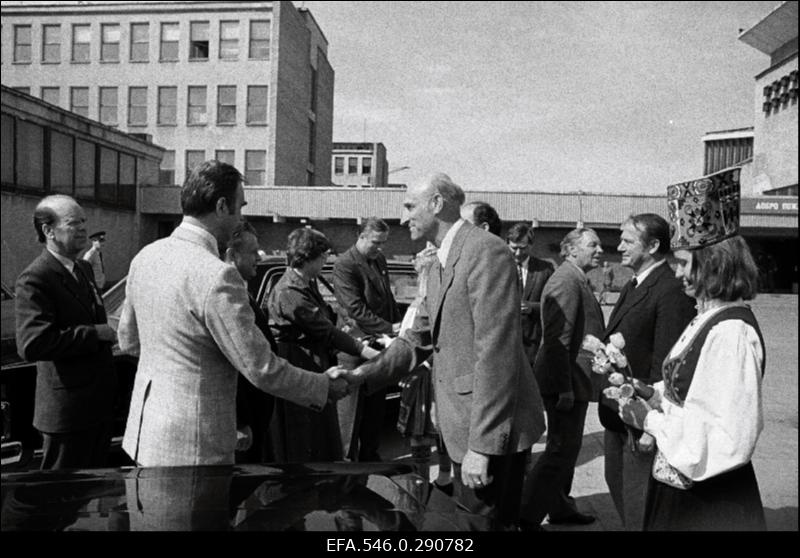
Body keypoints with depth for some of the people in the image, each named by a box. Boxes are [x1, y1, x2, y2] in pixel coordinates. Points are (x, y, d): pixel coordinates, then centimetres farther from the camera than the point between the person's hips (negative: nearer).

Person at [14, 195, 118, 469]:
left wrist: (107, 333, 8)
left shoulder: (84, 269, 10)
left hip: (99, 402, 8)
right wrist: (94, 334, -24)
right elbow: (32, 344, -28)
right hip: (67, 409, -8)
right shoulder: (34, 280, -17)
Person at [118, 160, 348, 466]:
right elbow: (261, 369, -22)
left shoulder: (145, 256, 1)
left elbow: (128, 341, 12)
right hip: (192, 444, -8)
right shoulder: (217, 276, -25)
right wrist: (325, 385, -9)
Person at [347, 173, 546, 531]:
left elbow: (496, 352, -23)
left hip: (493, 429, -9)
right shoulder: (441, 264, 14)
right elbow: (419, 341, 13)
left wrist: (482, 445, -23)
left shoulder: (485, 251, -17)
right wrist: (362, 376, 1)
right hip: (467, 422, 9)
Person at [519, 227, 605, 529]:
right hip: (567, 380, -11)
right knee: (561, 449, -4)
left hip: (572, 380, 11)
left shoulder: (577, 280, 16)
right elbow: (557, 338, -23)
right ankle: (527, 515, 6)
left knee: (566, 448, 19)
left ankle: (560, 507, 34)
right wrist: (564, 388, -24)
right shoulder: (566, 279, -17)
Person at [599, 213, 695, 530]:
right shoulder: (633, 286, 12)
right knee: (616, 482, 23)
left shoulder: (671, 292, -19)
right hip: (617, 409, 9)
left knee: (639, 505, 4)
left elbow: (665, 362, -22)